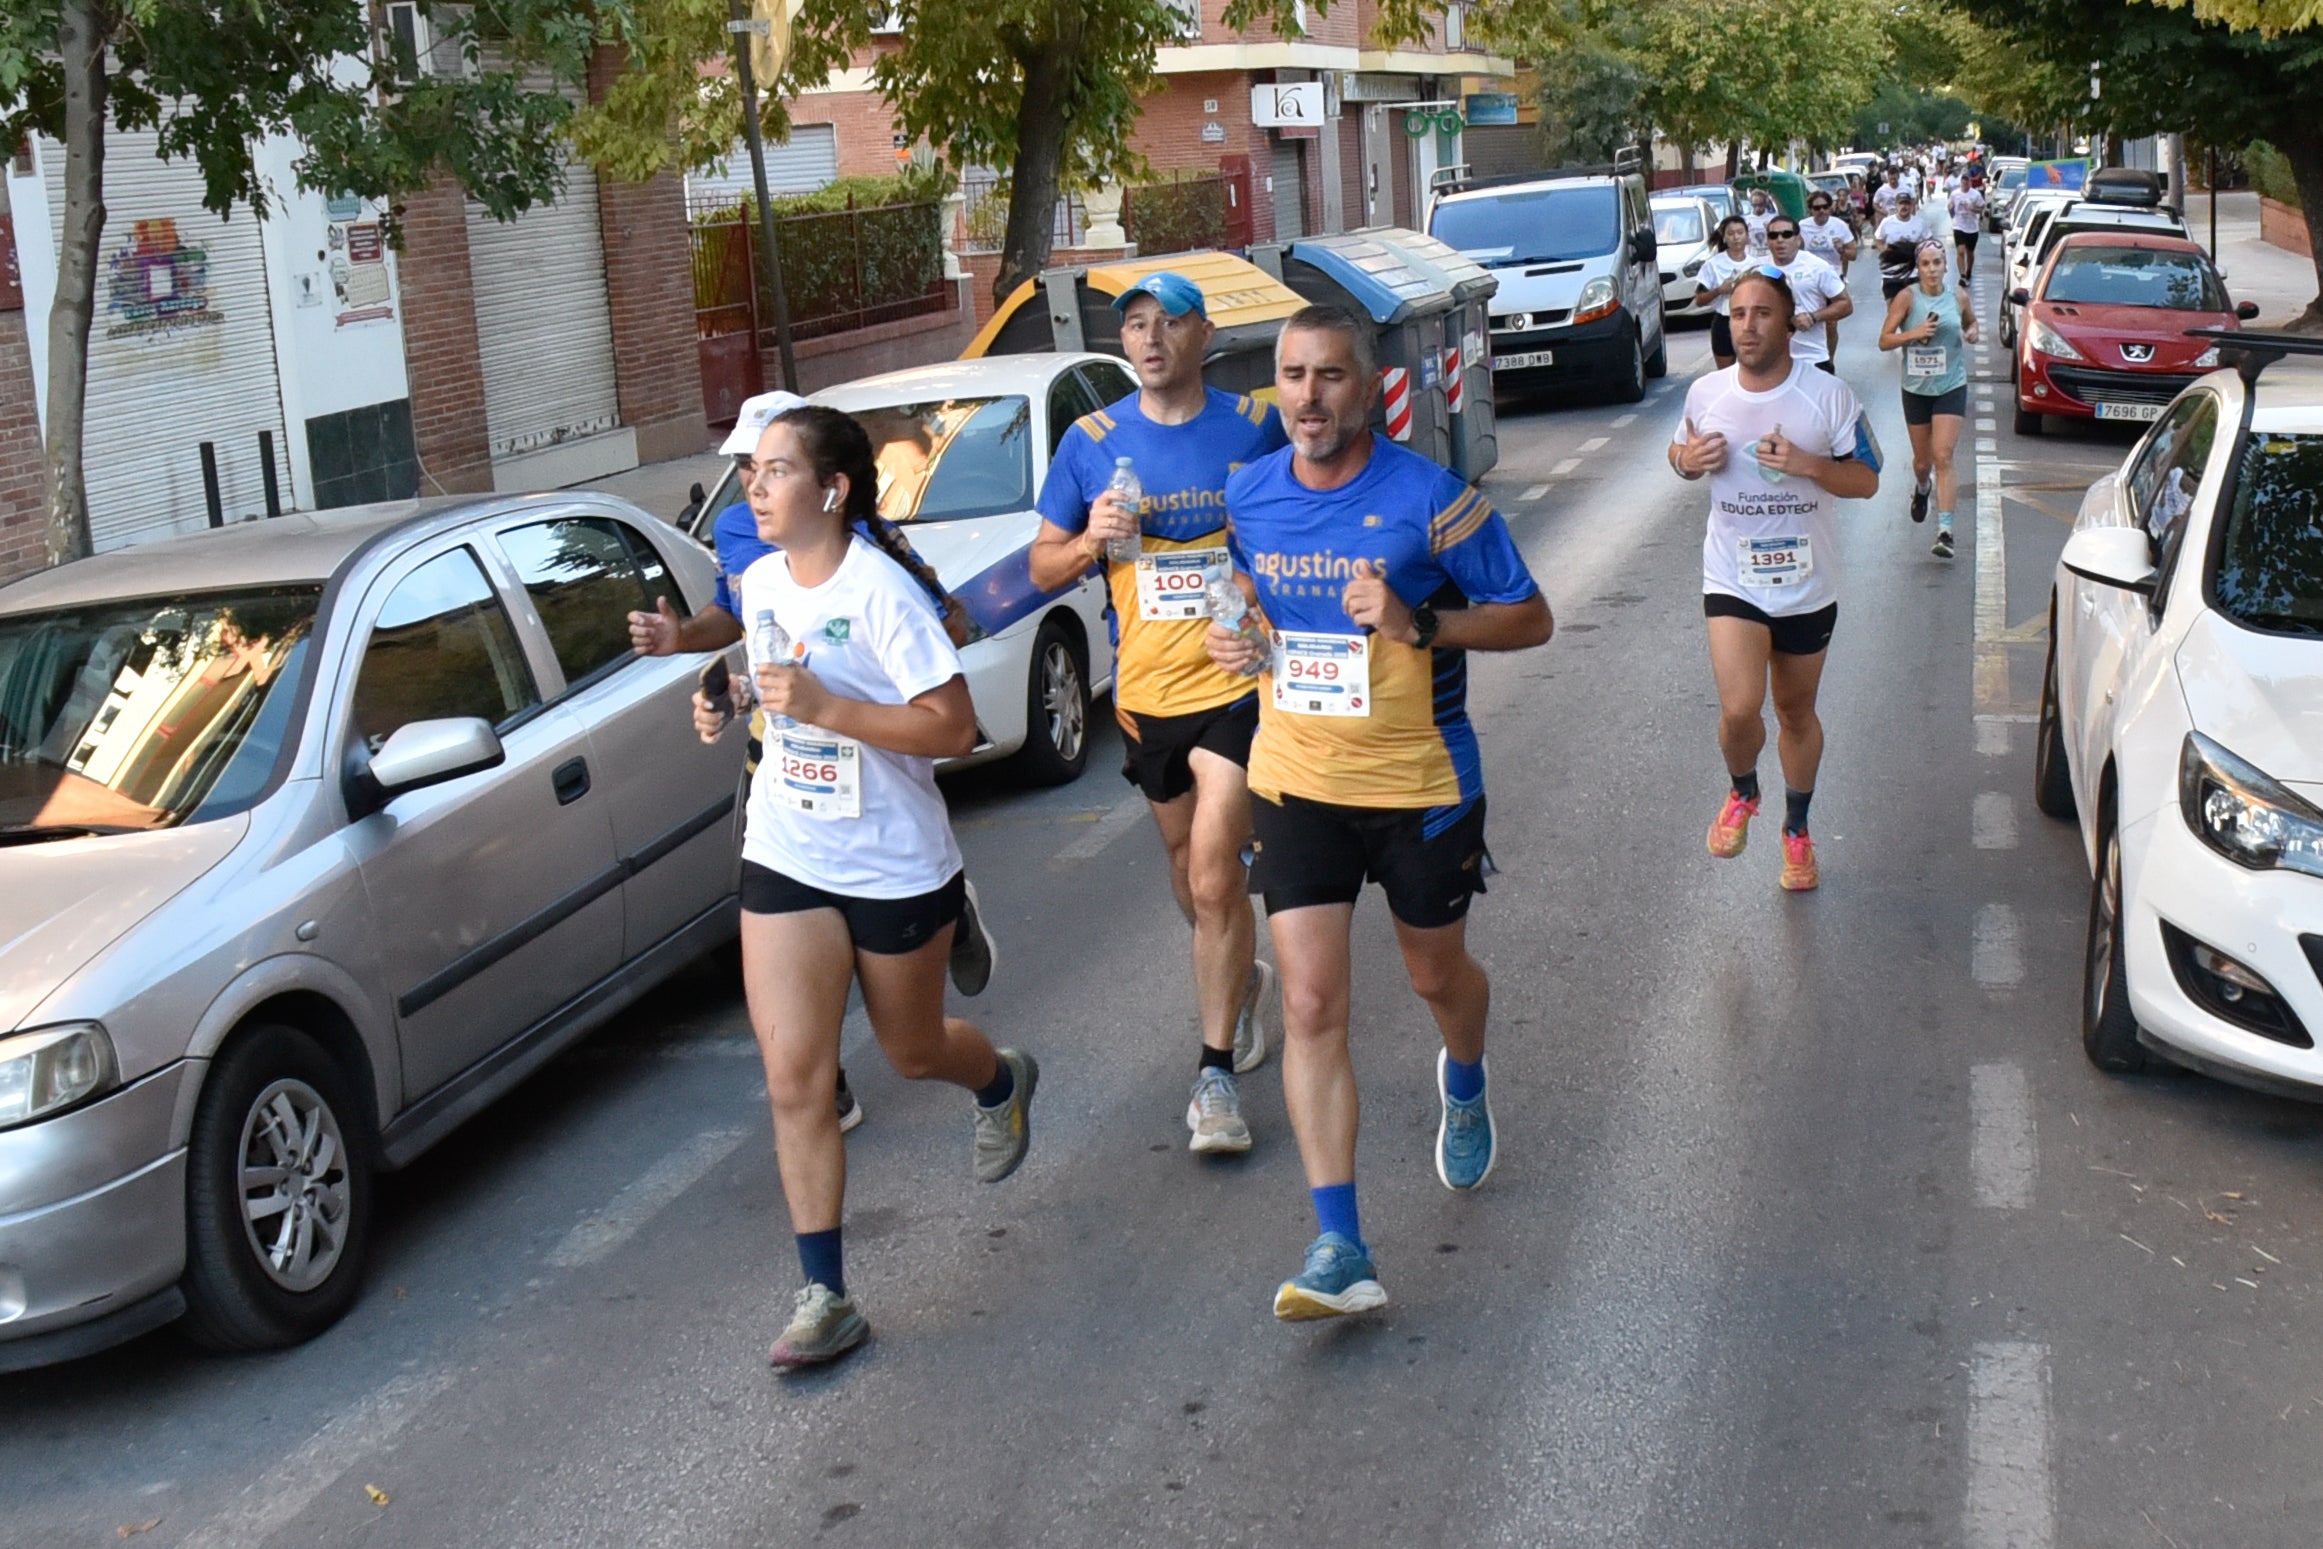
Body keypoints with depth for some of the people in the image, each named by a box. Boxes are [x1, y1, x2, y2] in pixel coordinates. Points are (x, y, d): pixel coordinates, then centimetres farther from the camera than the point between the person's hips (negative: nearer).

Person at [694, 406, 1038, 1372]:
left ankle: (1001, 1083, 54)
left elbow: (954, 727, -22)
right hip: (785, 860, 5)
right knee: (794, 1080, -4)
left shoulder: (879, 591, -19)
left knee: (913, 1052, 16)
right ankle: (823, 1297, 3)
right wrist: (729, 707, 1)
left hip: (895, 867, -5)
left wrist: (824, 707, -30)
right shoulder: (760, 581, 2)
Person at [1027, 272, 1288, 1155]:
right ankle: (1240, 979, 48)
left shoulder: (1254, 427, -3)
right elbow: (1043, 564, 7)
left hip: (1237, 680, -3)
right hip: (1146, 690, 4)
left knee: (1214, 876, -13)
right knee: (1188, 864, 19)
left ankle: (1215, 1072, -6)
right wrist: (1090, 540, -15)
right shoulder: (1093, 442, 1)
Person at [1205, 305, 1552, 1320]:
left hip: (1421, 783, -2)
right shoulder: (1248, 496, -1)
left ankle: (1464, 1085, 57)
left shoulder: (1431, 498, -14)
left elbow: (1530, 619, -8)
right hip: (1296, 781, 2)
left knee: (1437, 974, 19)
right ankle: (1339, 1247, -6)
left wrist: (1418, 625, -23)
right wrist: (1231, 633, -3)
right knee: (1311, 1007, -8)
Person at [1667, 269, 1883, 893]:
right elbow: (1681, 454, 14)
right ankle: (1741, 792, 16)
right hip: (1732, 581, 0)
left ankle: (1796, 829, 37)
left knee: (1796, 713, 15)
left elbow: (1867, 481, -4)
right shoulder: (1705, 393, -4)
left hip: (1808, 586, 0)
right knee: (1739, 710, -17)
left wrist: (1808, 464, -23)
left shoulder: (1829, 396, -9)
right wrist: (1688, 460, -11)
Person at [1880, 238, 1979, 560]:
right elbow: (1884, 340, -6)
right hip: (1916, 388, 1)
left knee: (1943, 458, -14)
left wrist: (1971, 333, -4)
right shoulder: (1907, 298, -7)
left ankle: (1945, 531, -17)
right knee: (1922, 460, 14)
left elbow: (1971, 321, 19)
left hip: (1952, 387, -1)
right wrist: (1913, 333, -22)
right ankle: (1921, 489, 52)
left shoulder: (1958, 296, -1)